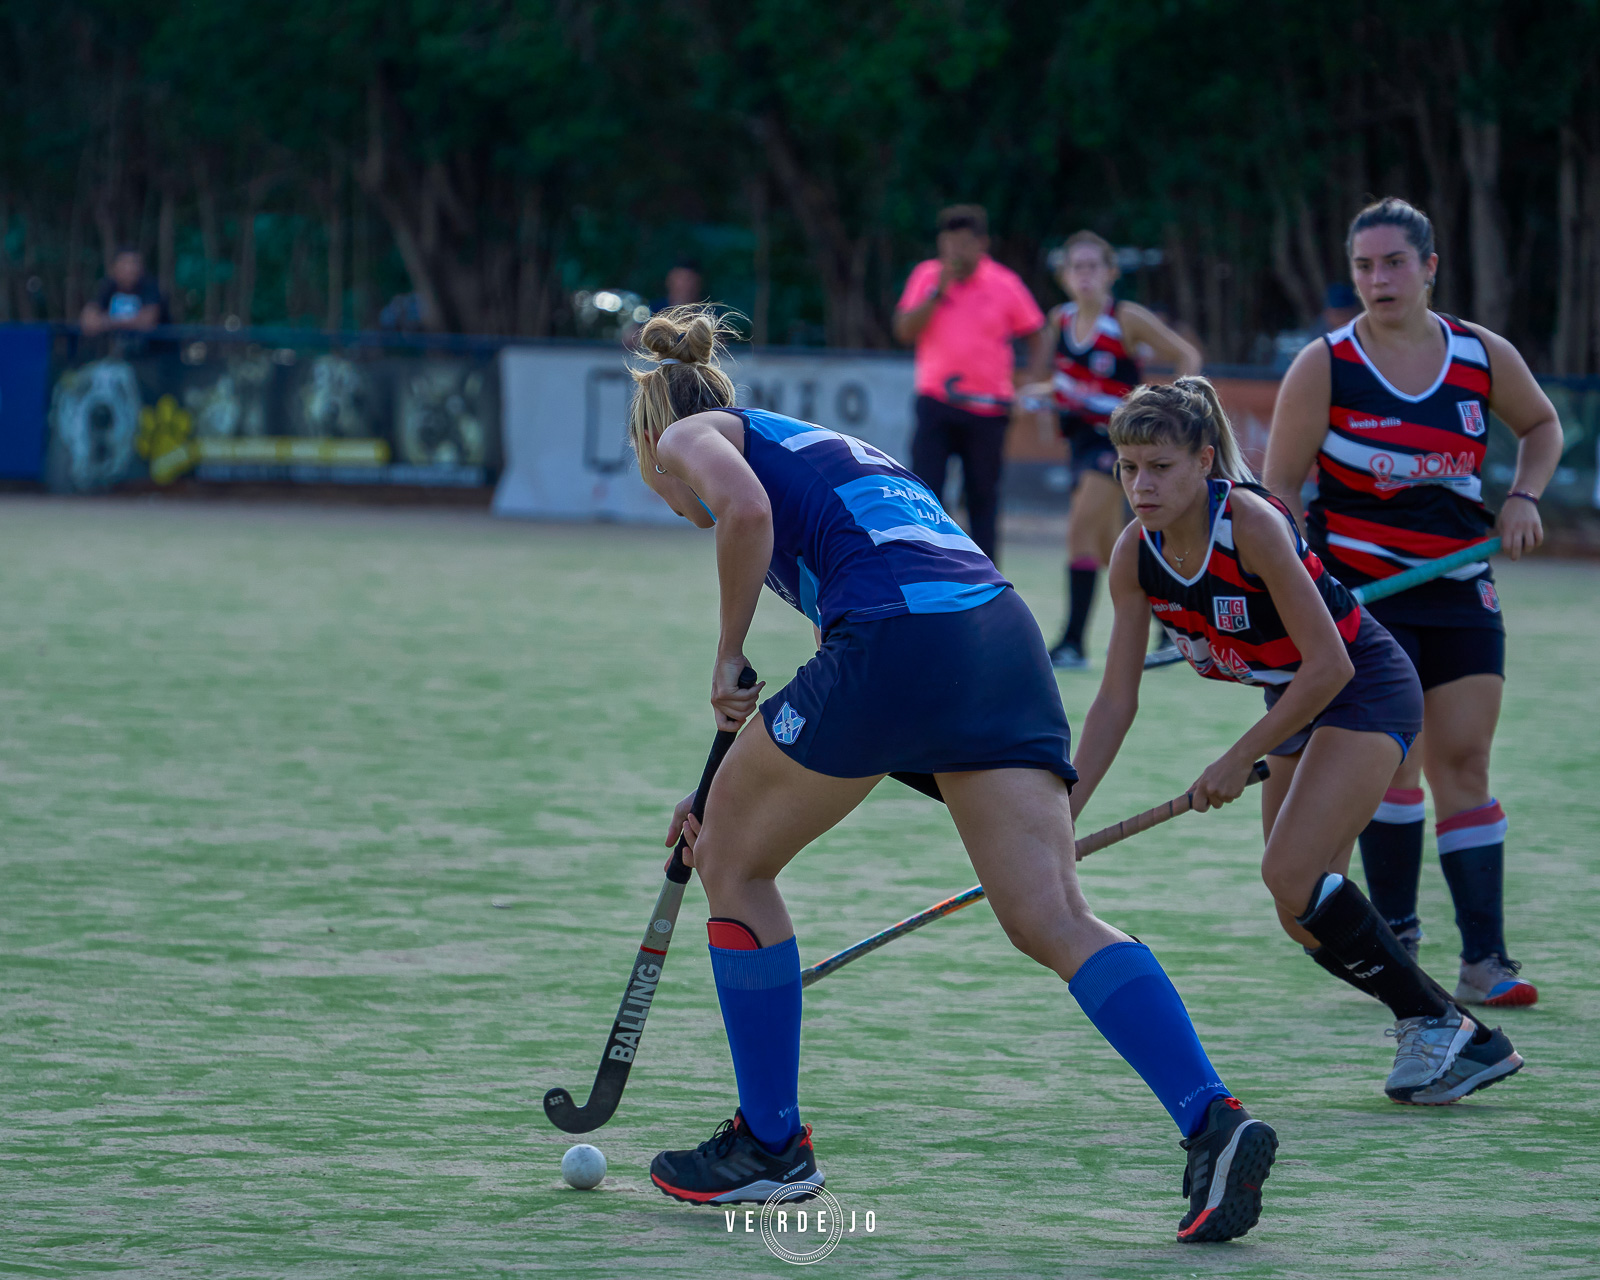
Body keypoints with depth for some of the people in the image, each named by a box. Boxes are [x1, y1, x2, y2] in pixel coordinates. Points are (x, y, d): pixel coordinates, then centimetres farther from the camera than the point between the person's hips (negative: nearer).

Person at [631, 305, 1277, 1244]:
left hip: (899, 633, -7)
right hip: (1005, 635, 7)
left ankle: (771, 1142, 20)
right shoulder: (826, 448, 38)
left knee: (731, 858, 15)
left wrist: (729, 655, 2)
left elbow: (746, 508, -10)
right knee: (1056, 920, -4)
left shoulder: (690, 436, 17)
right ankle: (1213, 1120, -24)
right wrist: (741, 788, 41)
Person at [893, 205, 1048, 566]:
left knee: (983, 496, 4)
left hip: (988, 408, 0)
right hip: (935, 403, 0)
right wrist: (938, 293, -14)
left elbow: (1034, 334, 8)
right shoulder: (927, 276, 3)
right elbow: (905, 331, -5)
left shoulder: (1005, 284, 0)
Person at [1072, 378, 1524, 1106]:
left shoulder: (1252, 524, -28)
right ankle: (1453, 1040, 15)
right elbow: (1116, 702, -3)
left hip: (1367, 690, -8)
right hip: (1296, 702, 8)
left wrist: (1240, 759, -20)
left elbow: (1329, 665, -26)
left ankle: (1441, 1028, -12)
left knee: (1292, 874, -23)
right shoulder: (1136, 555, -8)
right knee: (1304, 920, 4)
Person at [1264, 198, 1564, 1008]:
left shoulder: (1482, 356, 2)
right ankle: (1394, 938, 7)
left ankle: (1483, 960, -2)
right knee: (1393, 761, -8)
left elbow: (1541, 425, 22)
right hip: (1359, 590, -3)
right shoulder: (1326, 366, -6)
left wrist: (1523, 498, 4)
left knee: (1464, 764, -2)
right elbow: (1278, 487, -4)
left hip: (1461, 589, 3)